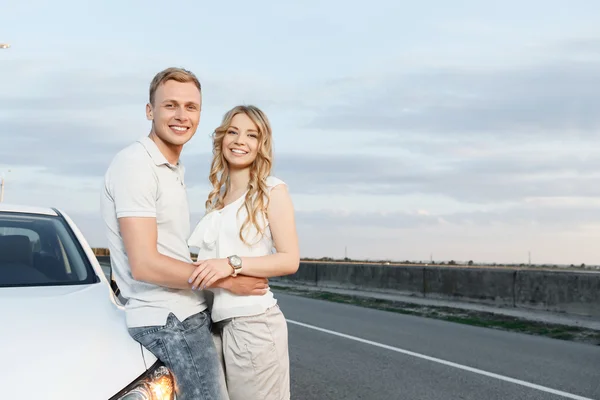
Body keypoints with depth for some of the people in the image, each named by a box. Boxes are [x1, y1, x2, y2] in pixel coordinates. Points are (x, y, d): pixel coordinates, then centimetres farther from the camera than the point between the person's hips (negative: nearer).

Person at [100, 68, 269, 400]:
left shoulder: (174, 171, 16)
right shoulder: (136, 164, -13)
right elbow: (144, 264, -19)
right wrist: (228, 280, -13)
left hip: (189, 315, 9)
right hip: (167, 323, -9)